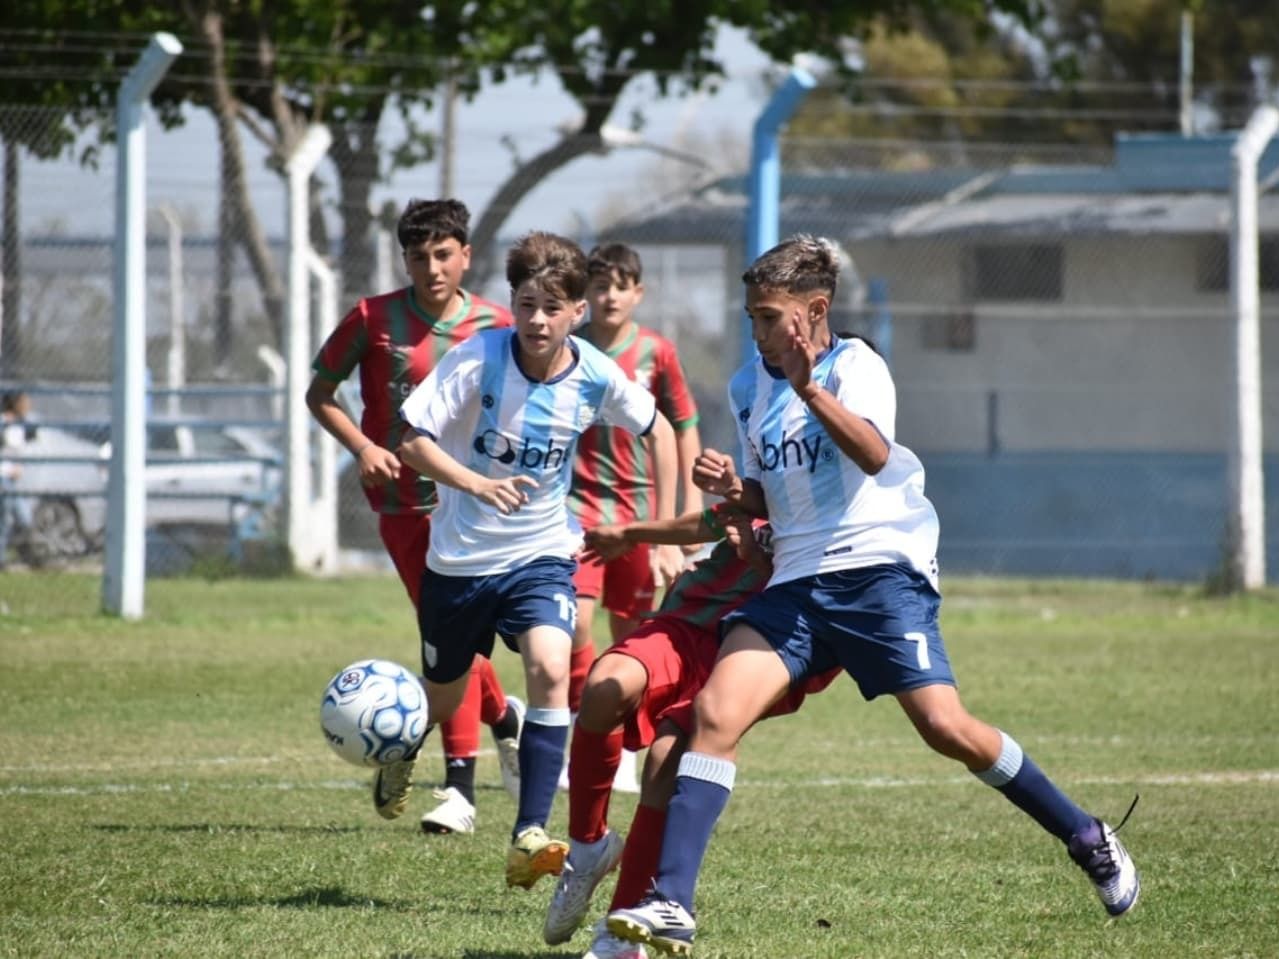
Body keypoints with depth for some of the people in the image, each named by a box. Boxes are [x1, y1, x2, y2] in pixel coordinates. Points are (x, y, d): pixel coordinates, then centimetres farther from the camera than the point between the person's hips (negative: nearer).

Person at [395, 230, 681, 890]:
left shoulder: (596, 377, -11)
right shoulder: (478, 360, -19)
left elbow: (658, 431, 8)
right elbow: (412, 441, -22)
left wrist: (664, 528, 4)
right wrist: (476, 484, -39)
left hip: (541, 552, 1)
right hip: (459, 556, 0)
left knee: (550, 668, -26)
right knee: (442, 699, 15)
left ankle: (530, 838, -23)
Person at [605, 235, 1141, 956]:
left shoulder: (855, 366, -4)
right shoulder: (750, 387, 15)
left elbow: (873, 454, -24)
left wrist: (810, 389, -36)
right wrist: (732, 488, 4)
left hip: (879, 570, -5)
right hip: (795, 585, 5)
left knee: (947, 728, -13)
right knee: (716, 712, -15)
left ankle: (1088, 839, 9)